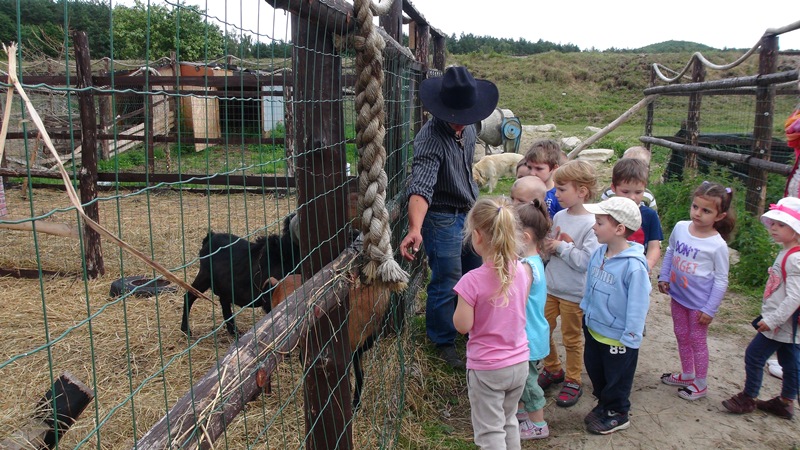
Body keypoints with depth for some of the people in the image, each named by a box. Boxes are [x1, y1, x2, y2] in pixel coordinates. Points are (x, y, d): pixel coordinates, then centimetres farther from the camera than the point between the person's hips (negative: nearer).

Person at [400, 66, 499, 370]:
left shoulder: (467, 129, -3)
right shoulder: (431, 139, -29)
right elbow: (420, 188, -42)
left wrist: (474, 202, 17)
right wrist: (415, 229, -56)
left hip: (469, 213, 8)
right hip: (444, 219, -8)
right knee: (446, 283, 2)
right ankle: (444, 342, 24)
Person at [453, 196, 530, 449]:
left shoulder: (473, 281, -25)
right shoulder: (521, 271, -7)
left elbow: (462, 325, -17)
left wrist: (461, 302, -3)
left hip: (487, 369, -6)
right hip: (519, 362, 6)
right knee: (509, 421, 26)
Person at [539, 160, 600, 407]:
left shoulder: (591, 224, -19)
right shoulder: (558, 216, 1)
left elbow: (586, 261, -25)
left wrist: (561, 247, -20)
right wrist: (548, 246, -9)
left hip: (573, 293, -6)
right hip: (550, 285, 6)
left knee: (571, 338, 11)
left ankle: (573, 382, 30)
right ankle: (552, 369, 37)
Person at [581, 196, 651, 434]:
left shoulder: (634, 266, -29)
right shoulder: (598, 254, -6)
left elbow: (638, 304, -23)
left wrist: (630, 336, -19)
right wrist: (586, 309, 18)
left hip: (617, 336, -7)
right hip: (594, 328, 8)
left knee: (616, 378, 15)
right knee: (594, 370, 25)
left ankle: (617, 414, 37)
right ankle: (603, 404, 47)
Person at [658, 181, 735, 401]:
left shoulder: (717, 245, -21)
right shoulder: (680, 227, -9)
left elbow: (721, 281, -14)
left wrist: (710, 309, -12)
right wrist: (664, 277, 3)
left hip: (699, 303, -5)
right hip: (678, 296, 5)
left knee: (697, 340, 10)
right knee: (682, 337, 20)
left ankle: (700, 384, 30)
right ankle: (687, 375, 41)